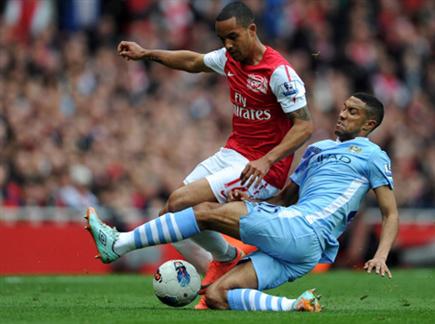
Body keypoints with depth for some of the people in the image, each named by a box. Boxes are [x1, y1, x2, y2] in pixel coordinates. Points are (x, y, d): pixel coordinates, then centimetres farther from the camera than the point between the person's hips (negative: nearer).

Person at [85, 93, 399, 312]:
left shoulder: (372, 155, 8)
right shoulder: (317, 149, 31)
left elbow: (391, 214, 4)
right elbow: (287, 197, 35)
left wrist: (381, 256, -15)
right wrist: (250, 200, 13)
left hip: (302, 230, -9)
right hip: (296, 252, 9)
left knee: (207, 212, -10)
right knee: (215, 295, -7)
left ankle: (120, 243, -9)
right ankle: (295, 308, -17)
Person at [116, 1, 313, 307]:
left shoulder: (279, 72, -19)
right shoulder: (230, 58, 6)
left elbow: (305, 125, -21)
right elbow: (193, 62, 27)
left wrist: (267, 161, -31)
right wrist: (146, 53, 22)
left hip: (261, 171, -9)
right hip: (231, 154, 9)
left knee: (180, 203, -21)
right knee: (171, 216, 0)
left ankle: (227, 257, 1)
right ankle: (215, 281, 3)